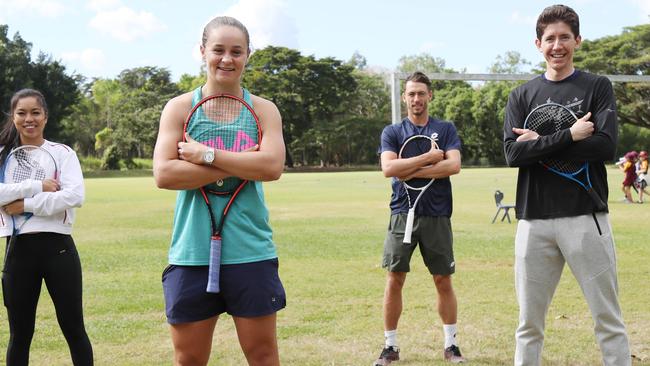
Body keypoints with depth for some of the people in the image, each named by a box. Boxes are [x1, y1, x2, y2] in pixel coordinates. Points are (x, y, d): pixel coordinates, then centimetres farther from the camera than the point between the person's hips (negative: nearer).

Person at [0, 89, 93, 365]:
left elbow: (75, 196, -12)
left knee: (74, 328, 5)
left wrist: (26, 204, -14)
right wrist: (37, 187, -16)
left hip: (58, 247, -2)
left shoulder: (62, 153, 3)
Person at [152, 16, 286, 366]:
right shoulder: (180, 107, 3)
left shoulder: (263, 109, 4)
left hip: (250, 252, 0)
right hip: (192, 253, 0)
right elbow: (164, 173, -11)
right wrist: (239, 166, -13)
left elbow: (272, 165, -13)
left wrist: (207, 155, -15)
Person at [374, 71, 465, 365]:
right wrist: (429, 157, -12)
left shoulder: (445, 129, 7)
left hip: (437, 216, 0)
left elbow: (454, 165, -10)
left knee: (443, 281, 6)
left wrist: (411, 171, -12)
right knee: (394, 280, 0)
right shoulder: (392, 132, 7)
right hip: (402, 214, 0)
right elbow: (388, 168, -10)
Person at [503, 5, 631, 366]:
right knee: (529, 324, 9)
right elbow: (513, 154, -3)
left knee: (609, 321, 3)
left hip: (586, 217, -2)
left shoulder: (598, 87, 6)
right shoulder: (522, 95, 12)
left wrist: (541, 143, -7)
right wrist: (568, 136, -12)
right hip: (534, 220, 2)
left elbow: (606, 146, -10)